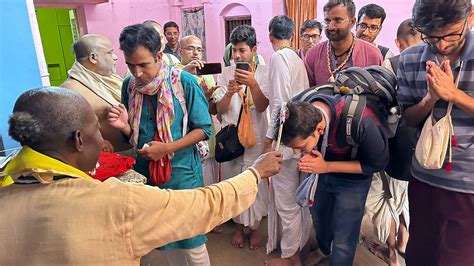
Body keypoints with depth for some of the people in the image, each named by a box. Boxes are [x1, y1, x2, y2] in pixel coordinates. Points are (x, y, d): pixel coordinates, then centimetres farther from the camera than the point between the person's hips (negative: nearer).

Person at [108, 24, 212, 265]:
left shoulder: (185, 82, -13)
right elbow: (134, 136, 7)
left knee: (192, 243, 11)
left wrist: (166, 149, -19)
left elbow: (203, 129, -10)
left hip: (181, 172, -4)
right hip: (145, 172, 4)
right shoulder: (129, 85, -1)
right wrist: (124, 126, -16)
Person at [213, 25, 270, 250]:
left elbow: (262, 107, -14)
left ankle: (254, 226, 29)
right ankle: (238, 225, 33)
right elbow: (220, 109, -4)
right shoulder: (226, 73, 1)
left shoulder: (264, 73, -4)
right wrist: (229, 92, -23)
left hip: (255, 136, -2)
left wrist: (252, 83, -29)